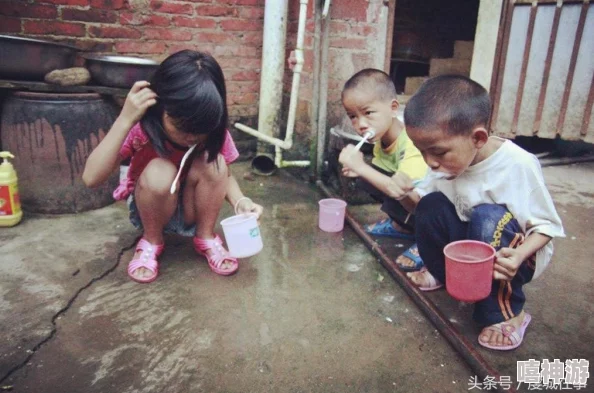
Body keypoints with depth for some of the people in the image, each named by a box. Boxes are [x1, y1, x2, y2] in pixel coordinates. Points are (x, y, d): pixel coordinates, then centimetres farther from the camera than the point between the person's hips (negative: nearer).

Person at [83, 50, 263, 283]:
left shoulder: (213, 132, -21)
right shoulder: (141, 128, -26)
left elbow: (224, 176, -8)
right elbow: (91, 178, -34)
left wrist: (240, 201, -30)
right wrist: (125, 120, -42)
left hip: (194, 210, 2)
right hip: (151, 209, -1)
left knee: (214, 164, -28)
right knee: (159, 172, -35)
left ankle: (206, 239, -7)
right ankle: (151, 242, -6)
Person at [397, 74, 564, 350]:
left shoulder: (518, 165, -26)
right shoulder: (450, 159, -11)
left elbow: (547, 225, -16)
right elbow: (425, 210, -2)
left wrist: (518, 256, -35)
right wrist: (408, 195, -25)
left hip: (509, 256, -4)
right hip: (471, 249, 5)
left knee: (488, 217, -34)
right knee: (432, 204, -19)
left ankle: (506, 312, -15)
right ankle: (440, 272, 9)